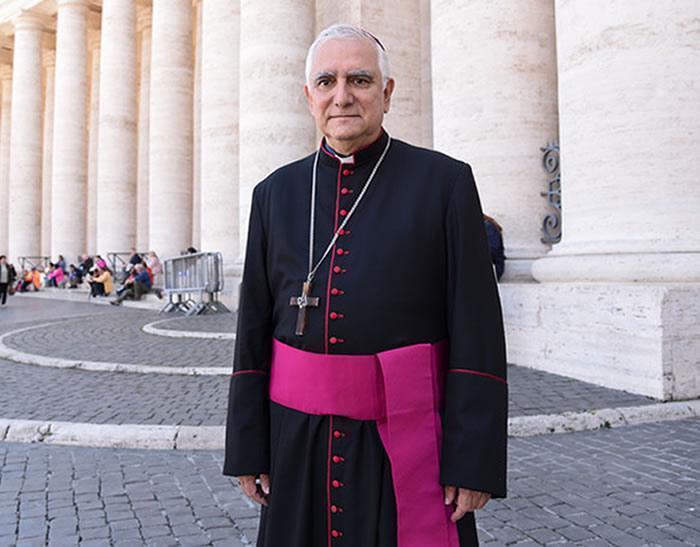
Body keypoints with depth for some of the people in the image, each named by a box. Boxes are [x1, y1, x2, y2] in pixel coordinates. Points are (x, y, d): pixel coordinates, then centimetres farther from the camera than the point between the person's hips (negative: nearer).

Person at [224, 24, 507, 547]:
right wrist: (247, 445, 5)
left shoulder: (445, 181, -4)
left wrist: (475, 461, -10)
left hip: (408, 441, -2)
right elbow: (254, 332, 6)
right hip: (299, 439, 3)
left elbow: (478, 333, -8)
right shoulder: (276, 192, 5)